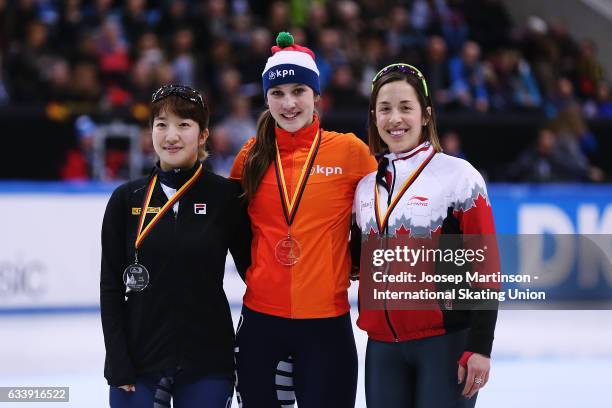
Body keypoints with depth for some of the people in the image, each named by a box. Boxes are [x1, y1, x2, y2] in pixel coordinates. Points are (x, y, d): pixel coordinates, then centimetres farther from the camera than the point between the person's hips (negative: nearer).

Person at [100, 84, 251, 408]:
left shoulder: (226, 196, -2)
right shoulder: (127, 199, 2)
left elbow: (251, 266, 4)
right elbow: (111, 285, 3)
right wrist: (117, 363, -4)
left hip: (207, 363, -1)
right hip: (138, 361, 1)